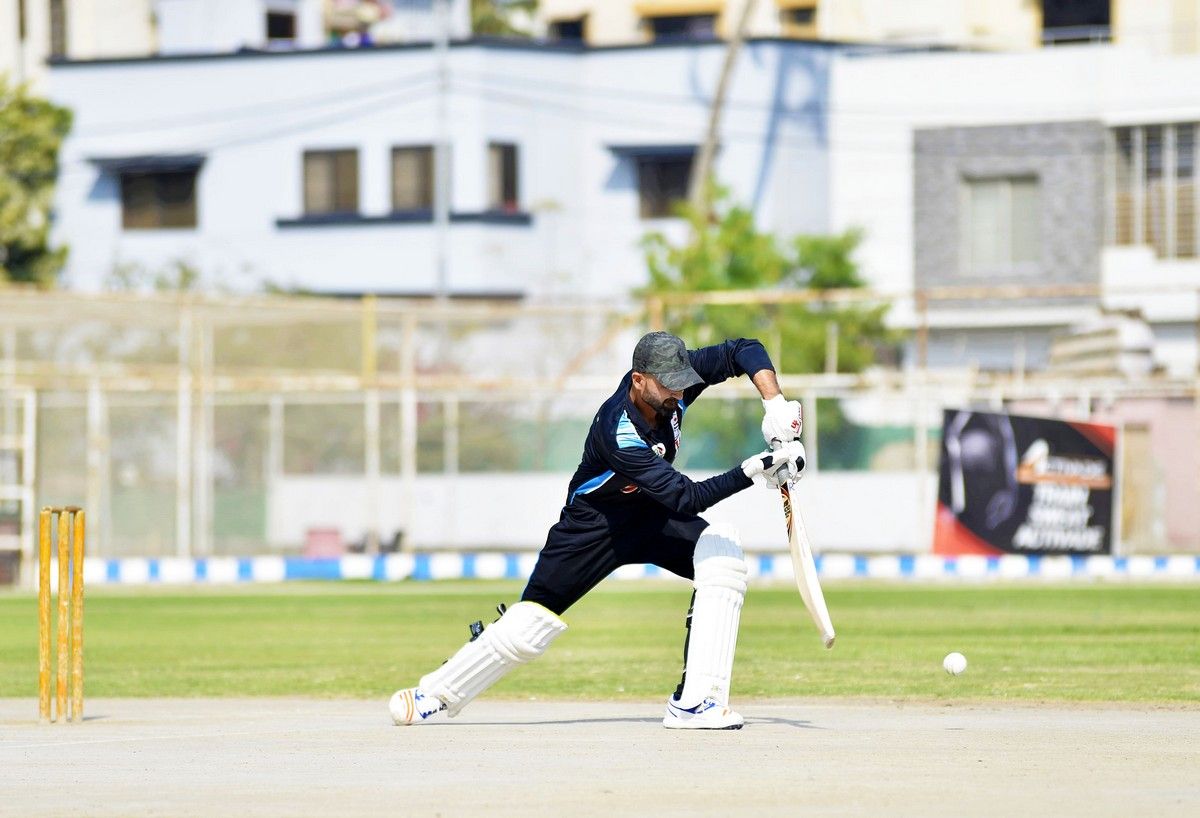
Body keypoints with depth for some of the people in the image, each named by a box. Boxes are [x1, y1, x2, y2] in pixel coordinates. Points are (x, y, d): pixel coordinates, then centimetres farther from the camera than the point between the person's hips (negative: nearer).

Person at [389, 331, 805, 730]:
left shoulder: (672, 380, -20)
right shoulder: (618, 433, -37)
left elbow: (745, 351, -12)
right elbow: (687, 499, -39)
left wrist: (774, 402, -27)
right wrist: (753, 471, -45)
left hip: (652, 511, 5)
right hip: (595, 521, -5)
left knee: (721, 554, -21)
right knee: (530, 625, -4)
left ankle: (694, 703, -20)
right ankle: (437, 693, 20)